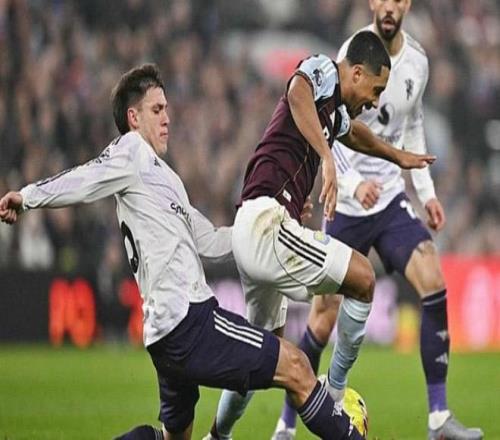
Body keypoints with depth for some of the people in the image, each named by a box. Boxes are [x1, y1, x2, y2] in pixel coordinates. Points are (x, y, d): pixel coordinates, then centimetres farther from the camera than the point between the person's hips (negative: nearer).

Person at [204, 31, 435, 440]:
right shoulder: (322, 71, -5)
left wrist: (398, 156, 63)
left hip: (253, 232, 10)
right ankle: (337, 390, -3)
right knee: (361, 275, -13)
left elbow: (354, 132, 47)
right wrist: (327, 157, -40)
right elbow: (298, 92, -31)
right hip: (266, 220, -10)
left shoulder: (336, 111, 22)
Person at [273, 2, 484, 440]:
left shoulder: (417, 61, 4)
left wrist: (427, 191, 15)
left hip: (392, 198, 4)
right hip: (348, 205, -4)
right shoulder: (352, 56, -14)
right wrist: (353, 184, -34)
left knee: (434, 281, -17)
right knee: (324, 317, -3)